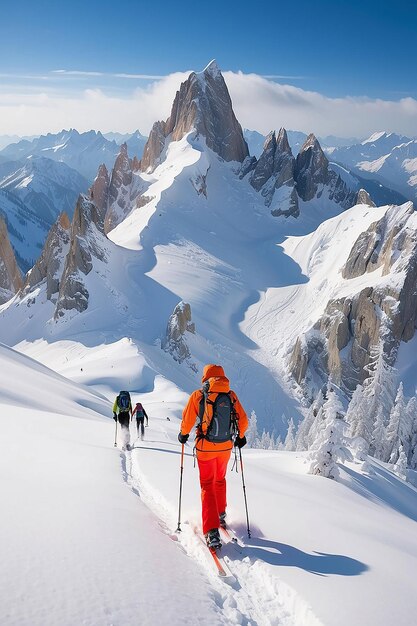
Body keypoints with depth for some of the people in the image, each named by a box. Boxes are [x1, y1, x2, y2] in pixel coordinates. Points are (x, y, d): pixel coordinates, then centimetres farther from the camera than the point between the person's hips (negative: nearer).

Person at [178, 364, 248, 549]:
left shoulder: (198, 395, -7)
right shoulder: (231, 395, 0)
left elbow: (187, 420, -3)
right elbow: (243, 420, 3)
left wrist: (183, 434, 17)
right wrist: (240, 437, 22)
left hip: (205, 447, -3)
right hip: (226, 447, 3)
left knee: (207, 485, 4)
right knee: (220, 480, 26)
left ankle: (212, 531, -8)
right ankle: (220, 515, 41)